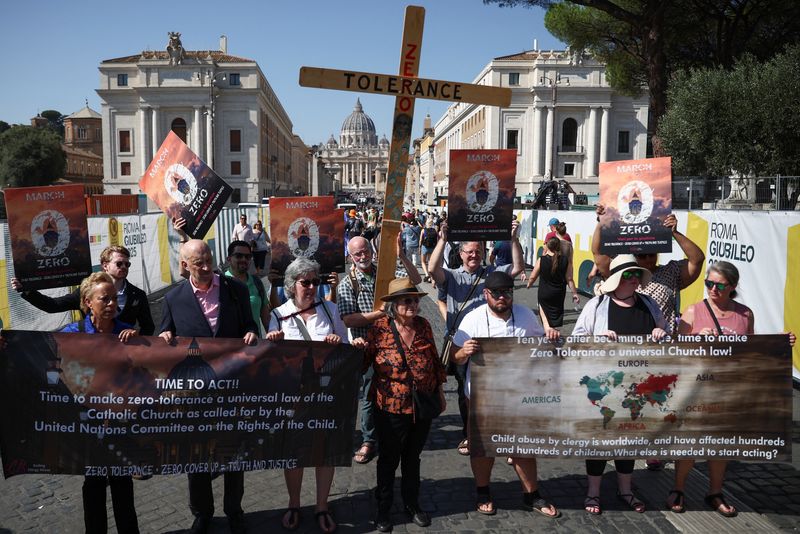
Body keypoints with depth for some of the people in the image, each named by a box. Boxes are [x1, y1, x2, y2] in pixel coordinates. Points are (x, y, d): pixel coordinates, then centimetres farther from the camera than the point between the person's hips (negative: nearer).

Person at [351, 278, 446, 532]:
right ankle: (383, 509, 33)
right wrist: (358, 348, -26)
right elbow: (364, 362, -5)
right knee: (389, 459, 13)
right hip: (391, 408, -3)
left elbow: (435, 361, 10)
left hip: (423, 406, 4)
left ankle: (412, 504, 39)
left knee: (412, 457, 21)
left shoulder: (423, 325, -1)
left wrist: (440, 392, 13)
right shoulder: (380, 328, -12)